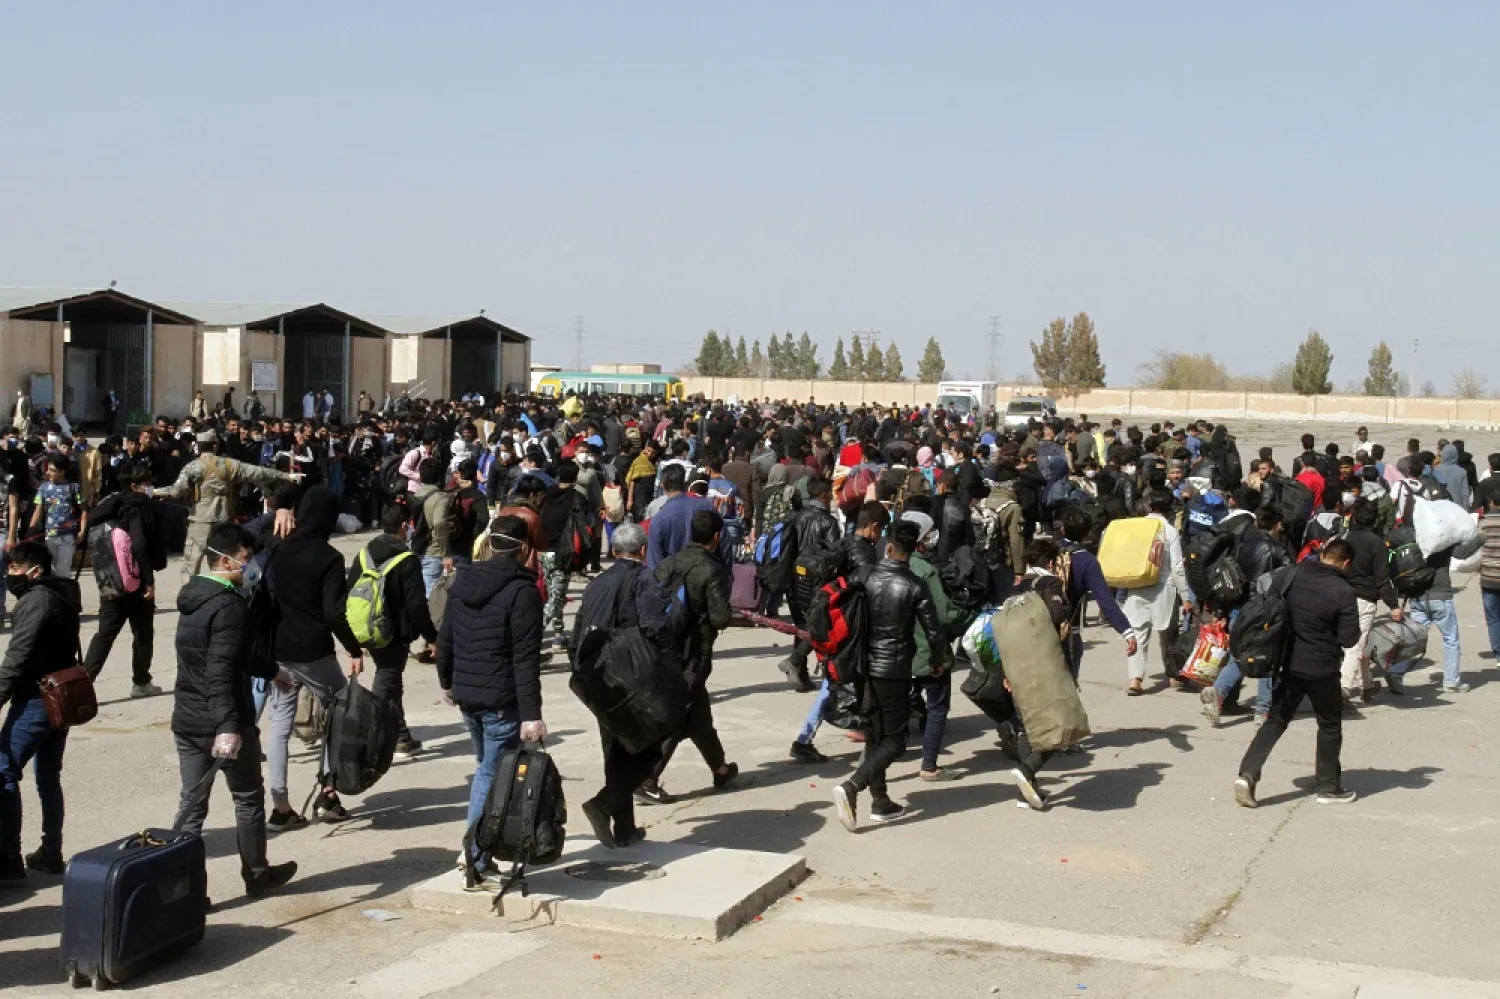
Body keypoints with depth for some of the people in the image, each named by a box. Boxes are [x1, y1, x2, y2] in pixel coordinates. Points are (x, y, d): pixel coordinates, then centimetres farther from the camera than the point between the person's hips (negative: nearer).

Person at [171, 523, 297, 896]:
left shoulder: (193, 597, 10)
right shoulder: (229, 606, -19)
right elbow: (222, 672, -28)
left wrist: (267, 670, 33)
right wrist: (228, 726, -33)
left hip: (187, 720, 8)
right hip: (225, 722, -7)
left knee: (191, 803, 9)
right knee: (248, 799, 11)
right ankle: (257, 874, 25)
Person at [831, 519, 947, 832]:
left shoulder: (863, 576, -4)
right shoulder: (915, 587, -12)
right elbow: (933, 632, -8)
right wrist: (942, 657, 13)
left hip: (865, 666, 4)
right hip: (895, 671, -4)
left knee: (874, 735, 16)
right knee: (894, 741, 3)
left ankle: (880, 802, 20)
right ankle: (851, 787, -17)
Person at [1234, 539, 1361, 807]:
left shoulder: (1290, 574, -4)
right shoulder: (1343, 592, -16)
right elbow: (1349, 639, -13)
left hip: (1287, 663, 3)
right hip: (1322, 670, -3)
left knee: (1276, 721, 12)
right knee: (1330, 725, 15)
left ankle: (1247, 773, -3)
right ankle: (1329, 787, 23)